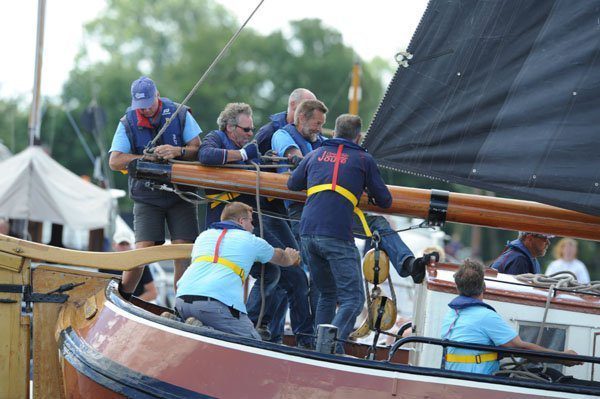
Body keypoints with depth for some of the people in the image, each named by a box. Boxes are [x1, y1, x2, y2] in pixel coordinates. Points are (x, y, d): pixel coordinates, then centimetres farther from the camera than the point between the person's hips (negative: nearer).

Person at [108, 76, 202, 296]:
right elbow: (114, 161, -10)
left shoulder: (179, 114, -1)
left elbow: (198, 149, -4)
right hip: (147, 197, -1)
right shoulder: (128, 123, -2)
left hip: (181, 194, 1)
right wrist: (147, 158, -22)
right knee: (142, 249, -12)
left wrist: (177, 151, -25)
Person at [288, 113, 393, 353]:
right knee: (352, 299, -5)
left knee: (327, 294, 20)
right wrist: (375, 199, 36)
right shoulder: (363, 160, 11)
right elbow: (385, 201, 14)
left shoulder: (315, 155, 21)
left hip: (307, 233, 5)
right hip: (337, 236, -5)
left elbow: (292, 185, 34)